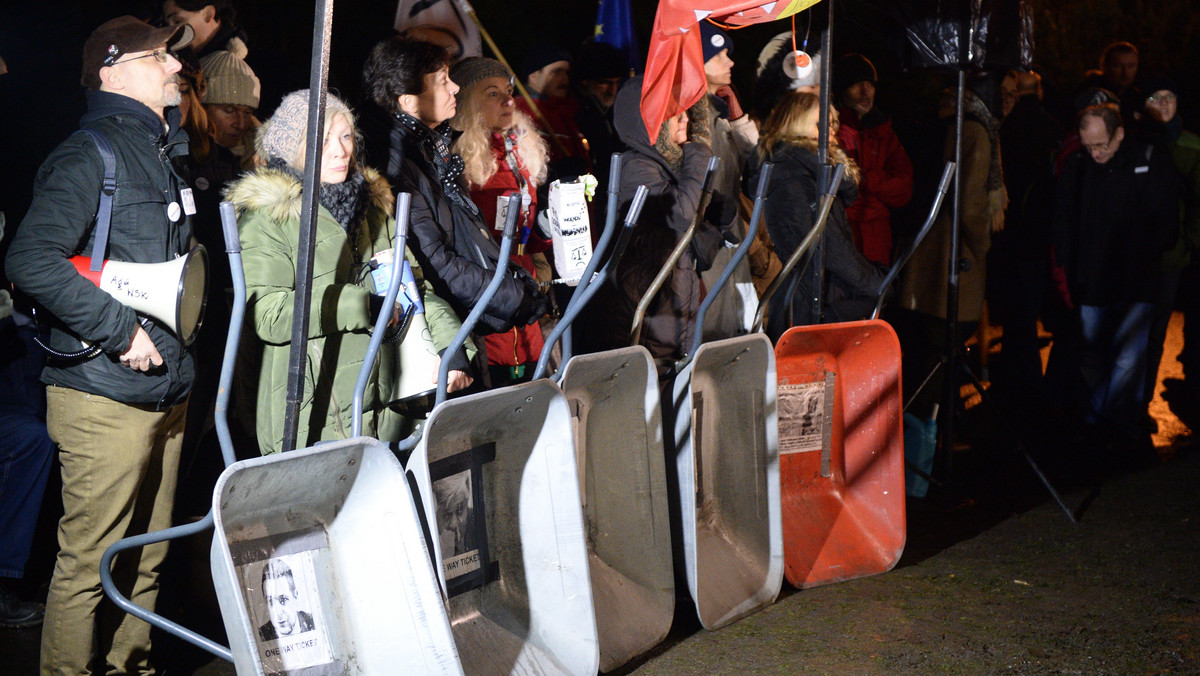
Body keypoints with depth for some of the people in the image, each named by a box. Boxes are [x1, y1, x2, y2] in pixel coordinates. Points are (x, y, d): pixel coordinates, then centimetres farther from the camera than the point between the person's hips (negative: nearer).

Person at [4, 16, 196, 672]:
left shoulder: (165, 150, 17)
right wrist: (121, 330, -21)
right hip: (105, 397, -8)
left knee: (146, 560, 17)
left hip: (164, 391, 8)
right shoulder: (90, 153, -11)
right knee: (88, 564, -1)